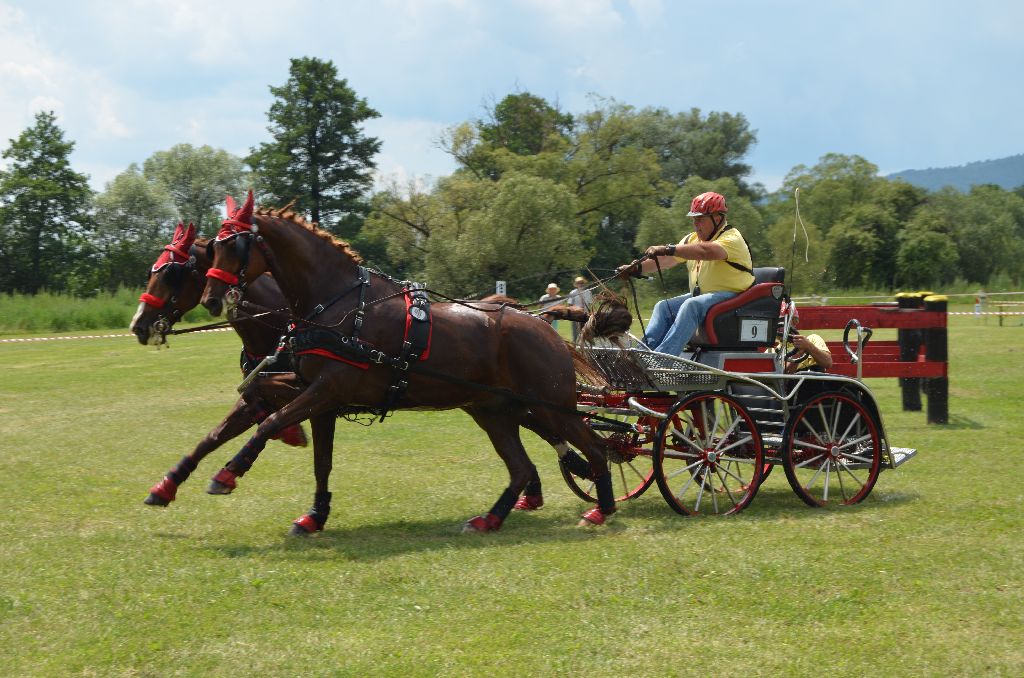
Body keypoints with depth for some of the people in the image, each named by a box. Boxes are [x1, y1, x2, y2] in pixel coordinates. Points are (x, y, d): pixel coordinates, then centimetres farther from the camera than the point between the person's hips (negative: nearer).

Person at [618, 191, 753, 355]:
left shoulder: (731, 238, -13)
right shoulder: (693, 239, 15)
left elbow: (708, 251, -33)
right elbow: (668, 260, 13)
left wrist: (668, 249, -36)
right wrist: (638, 267, -2)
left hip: (731, 296, -9)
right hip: (701, 294, 9)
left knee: (692, 305, -32)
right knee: (664, 307, -4)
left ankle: (661, 357, -39)